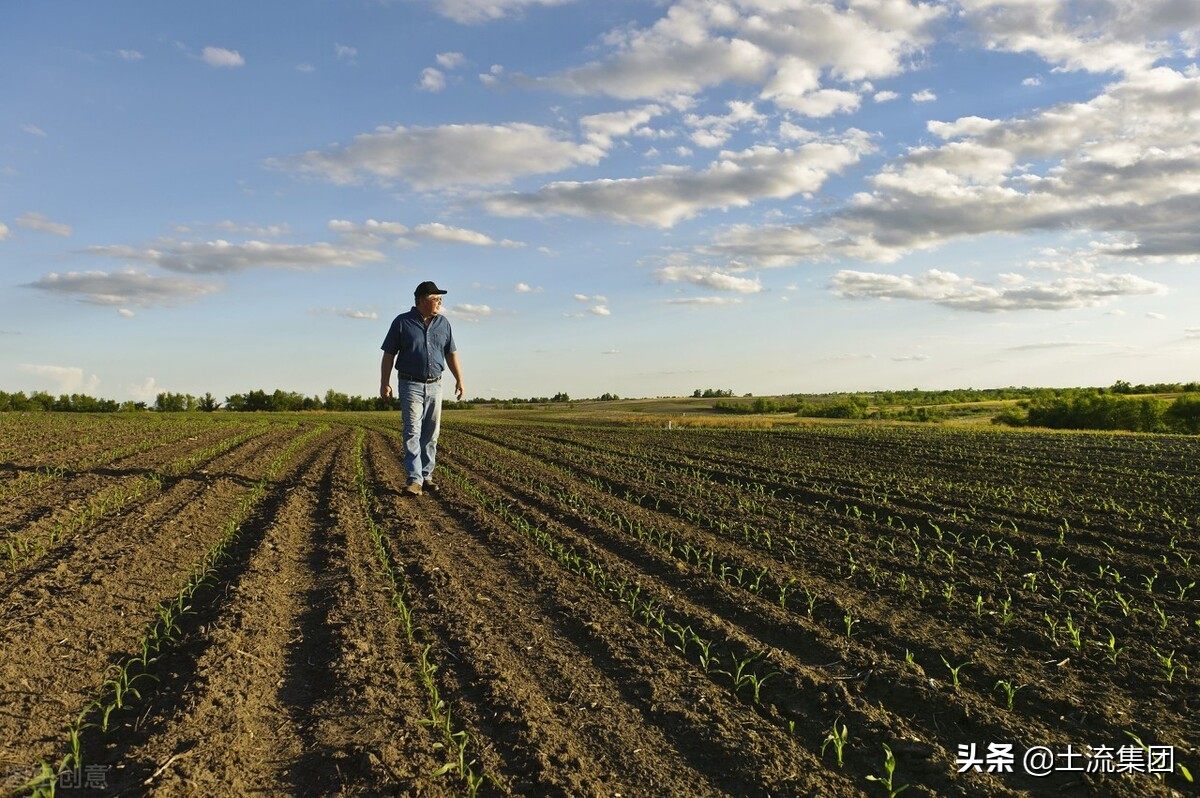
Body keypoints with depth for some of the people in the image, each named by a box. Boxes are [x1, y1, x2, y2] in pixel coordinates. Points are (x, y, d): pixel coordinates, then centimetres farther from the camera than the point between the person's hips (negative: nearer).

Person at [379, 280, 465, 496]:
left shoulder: (443, 323, 9)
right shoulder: (402, 322, -3)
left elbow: (451, 353, 14)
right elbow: (389, 355, -1)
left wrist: (459, 380, 8)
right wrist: (384, 383, -7)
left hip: (434, 385, 4)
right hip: (411, 385, -4)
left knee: (431, 434, 6)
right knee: (412, 432, -10)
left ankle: (427, 476, 15)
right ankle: (414, 480, -14)